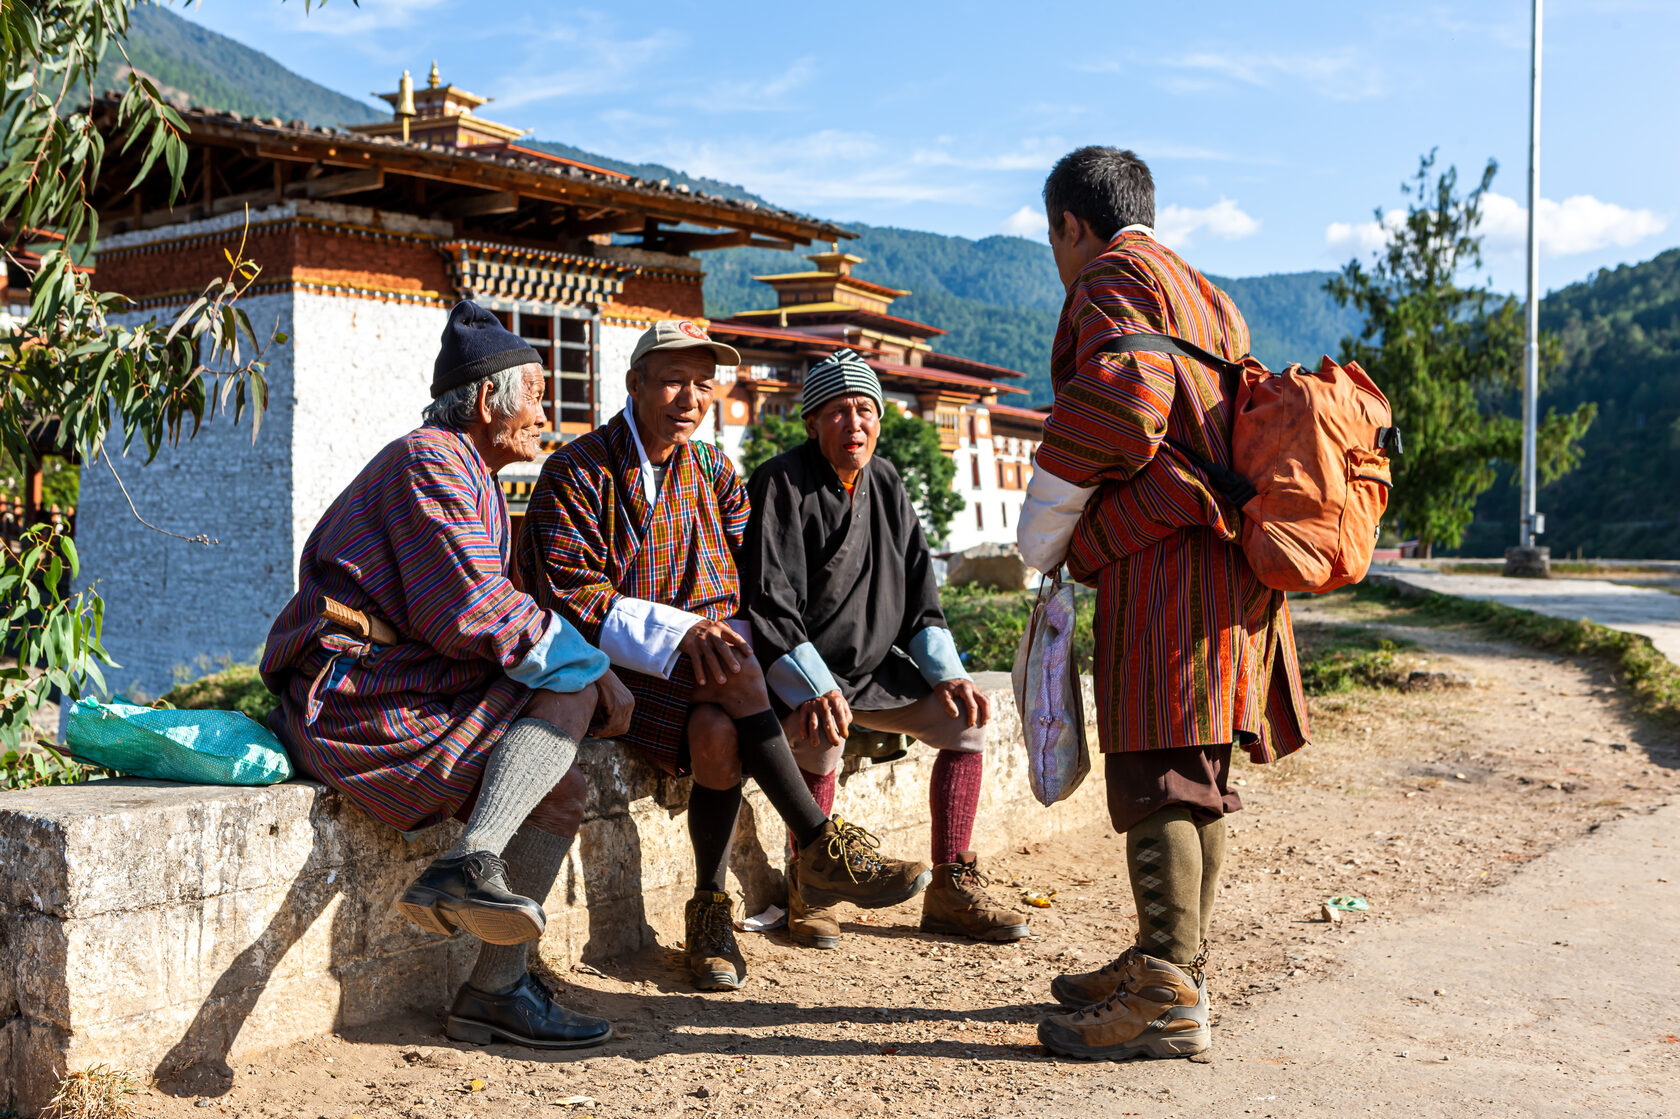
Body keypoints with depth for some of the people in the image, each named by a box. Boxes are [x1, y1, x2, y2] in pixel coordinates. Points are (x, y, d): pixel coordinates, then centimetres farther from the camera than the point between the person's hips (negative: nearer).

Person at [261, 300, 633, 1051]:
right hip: (350, 693, -10)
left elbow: (475, 609, 23)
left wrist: (580, 662, 10)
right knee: (568, 695, -19)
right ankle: (471, 863, -33)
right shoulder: (431, 461, -9)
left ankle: (495, 990, -2)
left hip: (391, 686, 10)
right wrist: (590, 668, -13)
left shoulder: (466, 475, 25)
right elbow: (470, 609, -19)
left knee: (558, 789, 0)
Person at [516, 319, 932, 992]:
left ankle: (710, 907, -15)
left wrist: (717, 632, -12)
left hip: (700, 654, 4)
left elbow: (742, 588, 11)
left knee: (718, 734, -30)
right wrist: (679, 630, -23)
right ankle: (822, 850, -27)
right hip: (614, 664, -4)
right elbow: (569, 596, -12)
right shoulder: (577, 472, -3)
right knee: (736, 676, -32)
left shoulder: (716, 475, 14)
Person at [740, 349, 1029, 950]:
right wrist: (816, 689, -32)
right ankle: (807, 889, -14)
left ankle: (950, 890, 2)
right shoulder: (781, 484, -11)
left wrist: (946, 673, -2)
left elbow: (918, 593, 12)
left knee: (967, 716, -4)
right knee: (824, 732, -35)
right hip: (792, 674, -7)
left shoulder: (885, 483, 10)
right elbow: (769, 605, -20)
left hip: (872, 666, 7)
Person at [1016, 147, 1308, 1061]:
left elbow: (1119, 399, -20)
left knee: (1157, 778, -9)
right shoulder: (1207, 300, 27)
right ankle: (1169, 965, 22)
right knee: (1195, 778, 13)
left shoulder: (1115, 277, -2)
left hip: (1162, 564, -10)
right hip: (1221, 563, 10)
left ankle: (1169, 1000, -7)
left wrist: (1041, 532, -10)